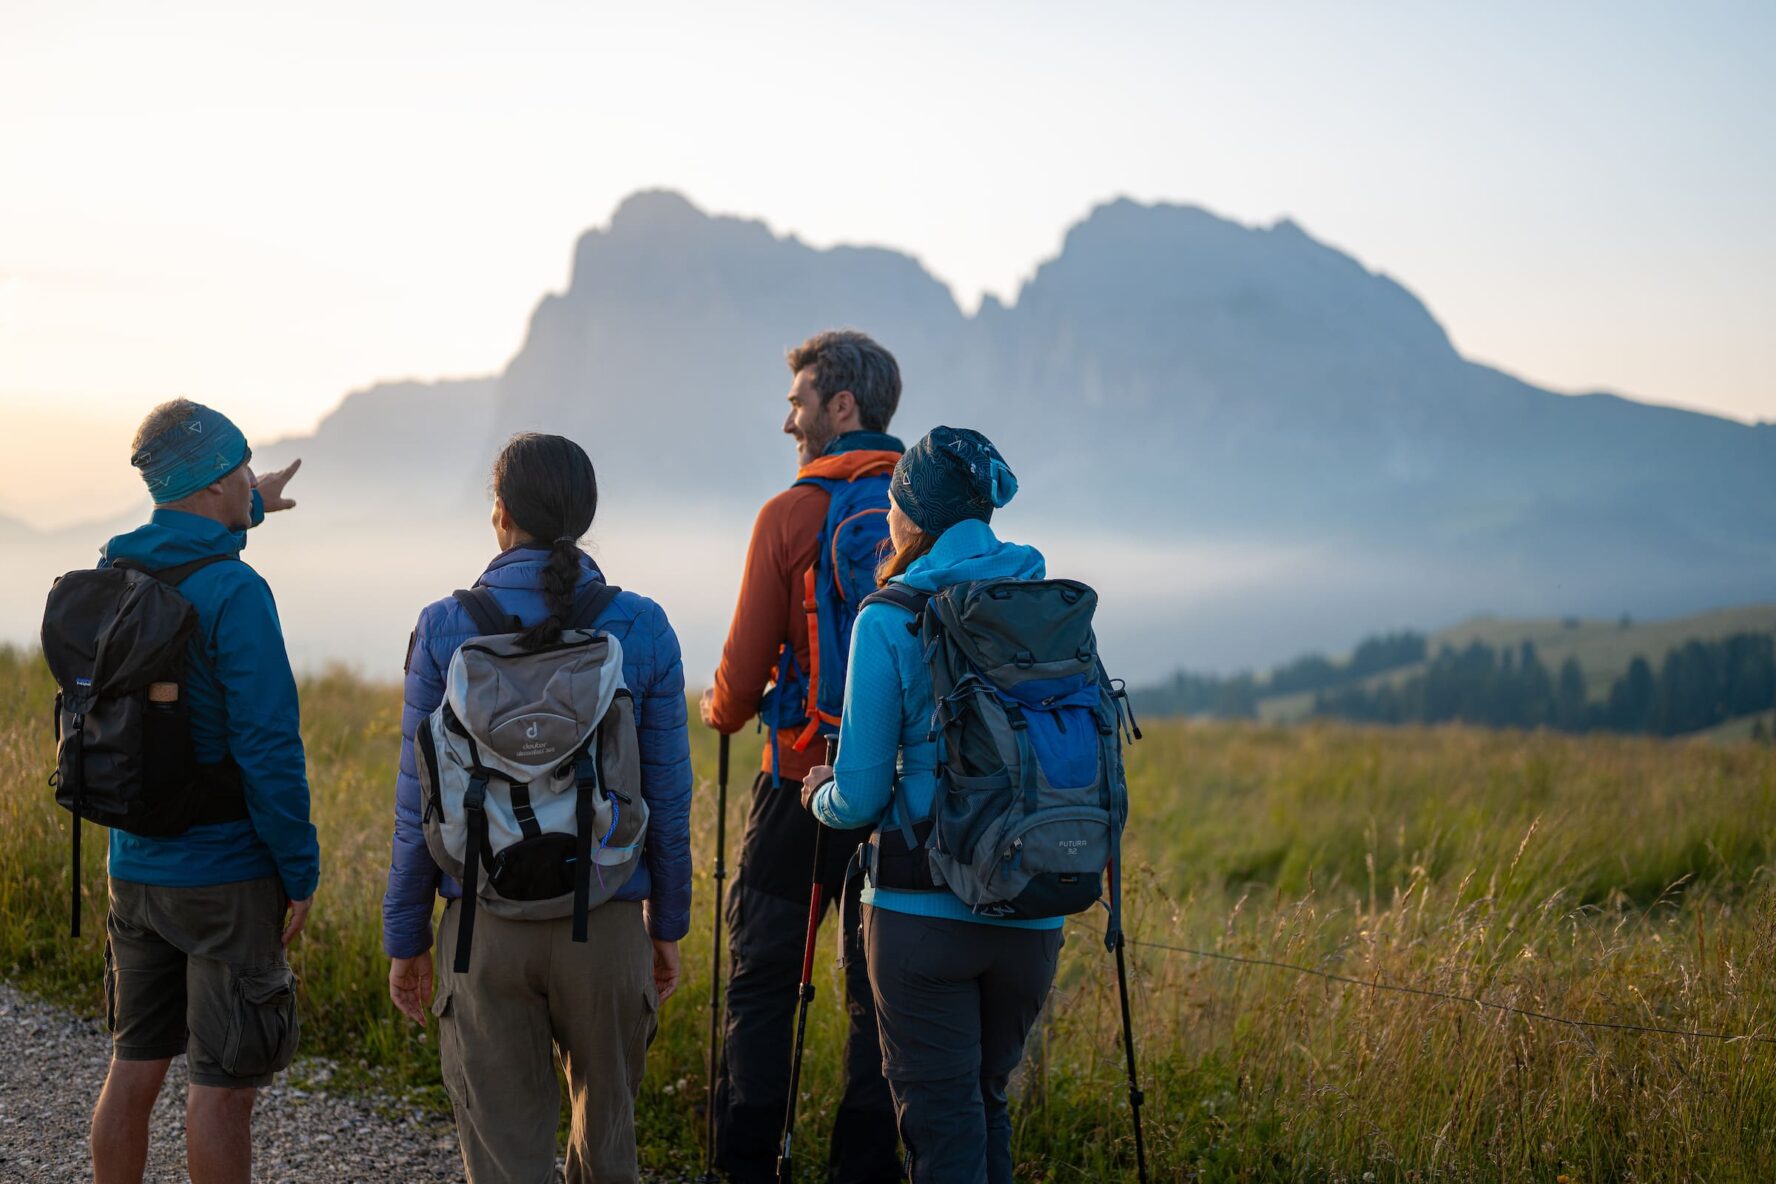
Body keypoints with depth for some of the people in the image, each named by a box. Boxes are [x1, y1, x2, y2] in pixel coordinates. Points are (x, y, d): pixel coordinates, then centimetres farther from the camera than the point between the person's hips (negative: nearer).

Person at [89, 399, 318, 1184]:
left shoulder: (110, 575, 4)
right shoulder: (236, 593, -19)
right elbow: (268, 747, -21)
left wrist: (249, 510, 43)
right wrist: (301, 871, -12)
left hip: (135, 870, 7)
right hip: (228, 876, -7)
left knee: (136, 1067, 14)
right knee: (225, 1083, 1)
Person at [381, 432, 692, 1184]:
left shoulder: (445, 629, -6)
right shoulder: (643, 630, -4)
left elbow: (420, 802, -3)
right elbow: (667, 793, 0)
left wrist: (404, 938, 7)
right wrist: (669, 925, 13)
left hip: (485, 926, -1)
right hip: (606, 924, 1)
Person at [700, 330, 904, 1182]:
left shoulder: (791, 514, -8)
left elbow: (747, 662, -6)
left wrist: (721, 709, 15)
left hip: (805, 782, -3)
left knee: (762, 979, 6)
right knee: (879, 987, 9)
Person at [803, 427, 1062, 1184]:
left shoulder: (889, 621, -8)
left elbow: (861, 796, -8)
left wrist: (819, 796, 14)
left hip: (924, 914, -4)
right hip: (1034, 915, 5)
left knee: (941, 1123, 4)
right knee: (987, 1102, 21)